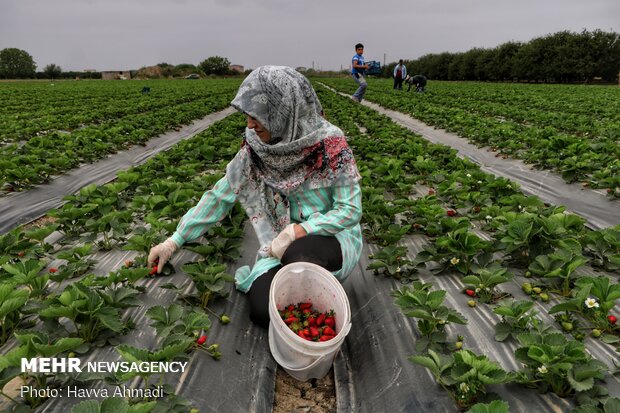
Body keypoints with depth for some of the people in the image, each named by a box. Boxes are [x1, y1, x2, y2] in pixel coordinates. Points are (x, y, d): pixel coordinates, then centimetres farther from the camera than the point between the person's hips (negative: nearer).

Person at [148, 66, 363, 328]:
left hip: (334, 237, -3)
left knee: (299, 253, -38)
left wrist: (296, 232, -25)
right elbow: (220, 196, -1)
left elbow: (351, 210, -15)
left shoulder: (330, 143, -19)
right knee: (262, 310, -19)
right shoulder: (255, 147, -7)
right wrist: (174, 241, 0)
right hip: (284, 243, 3)